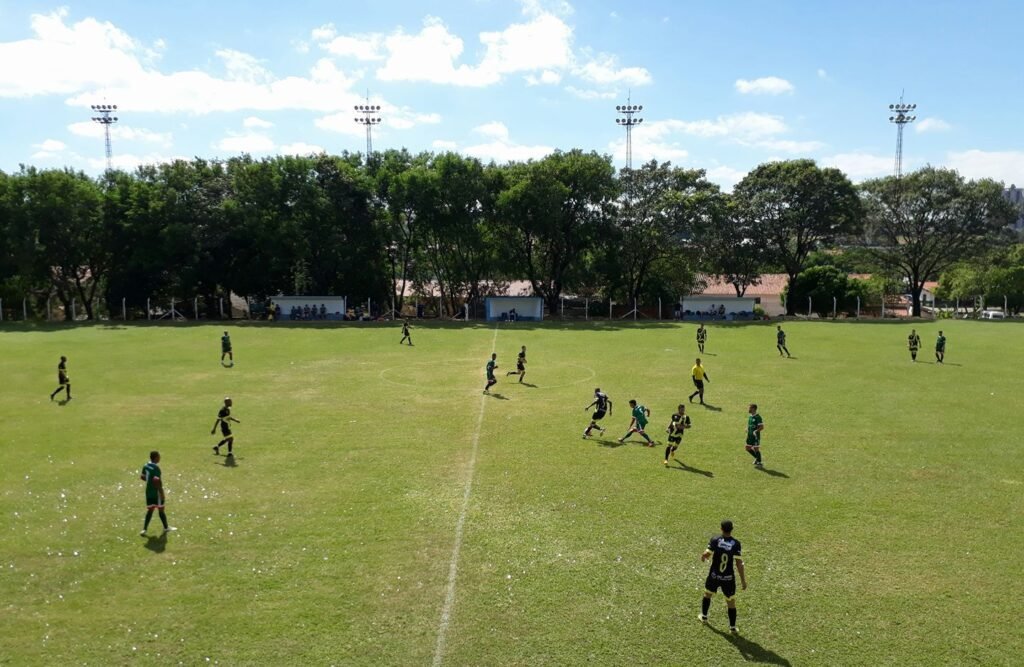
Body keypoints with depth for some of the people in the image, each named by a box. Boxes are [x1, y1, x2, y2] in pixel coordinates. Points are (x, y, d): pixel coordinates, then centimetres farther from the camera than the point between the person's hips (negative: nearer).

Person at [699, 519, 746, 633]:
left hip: (714, 576, 1)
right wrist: (743, 581, -8)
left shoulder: (715, 540, -15)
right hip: (728, 578, -1)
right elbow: (739, 563, -16)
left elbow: (706, 555, -20)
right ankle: (732, 627, 22)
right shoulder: (736, 544, -16)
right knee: (731, 602, 15)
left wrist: (702, 557, 6)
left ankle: (704, 617, 43)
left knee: (707, 594, 27)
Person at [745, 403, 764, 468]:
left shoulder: (757, 417, -17)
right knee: (748, 448, 12)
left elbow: (762, 427, -18)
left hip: (755, 436, -8)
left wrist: (756, 431, -28)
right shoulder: (749, 416, 9)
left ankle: (759, 463, 12)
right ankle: (757, 458, 31)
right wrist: (747, 429, 5)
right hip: (750, 436, 8)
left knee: (756, 449, -2)